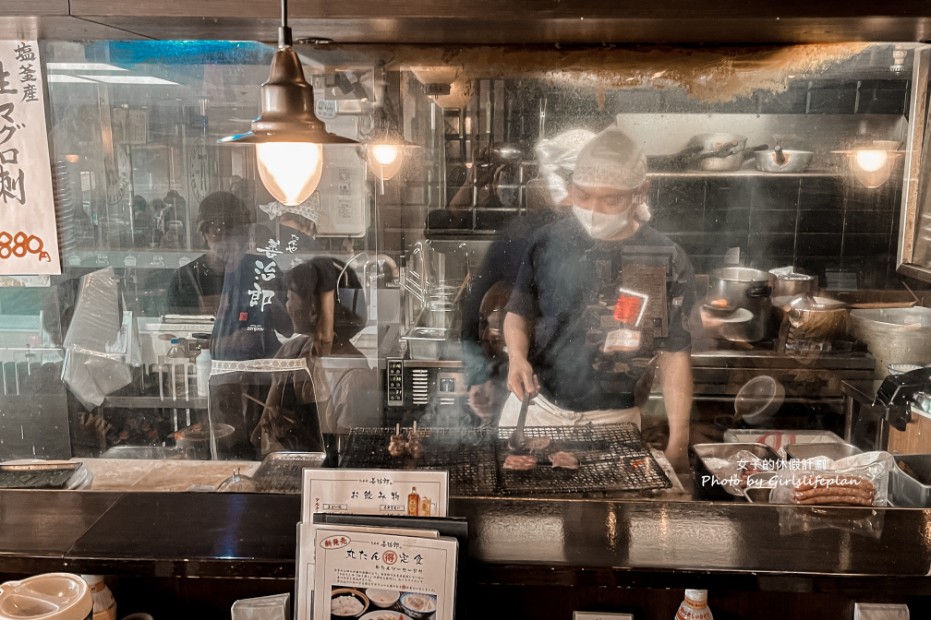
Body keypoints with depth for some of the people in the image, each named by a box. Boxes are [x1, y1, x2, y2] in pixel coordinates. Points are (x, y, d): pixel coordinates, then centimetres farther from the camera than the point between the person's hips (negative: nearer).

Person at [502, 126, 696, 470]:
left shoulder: (667, 262, -11)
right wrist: (517, 357, -15)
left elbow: (674, 355, -6)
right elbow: (520, 312, 6)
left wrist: (678, 443, -11)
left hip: (611, 420, -2)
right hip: (534, 403, 2)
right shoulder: (549, 241, -6)